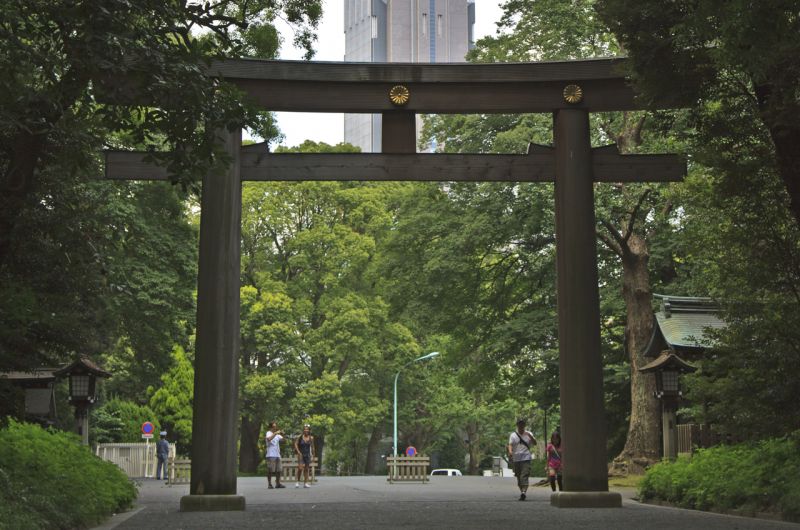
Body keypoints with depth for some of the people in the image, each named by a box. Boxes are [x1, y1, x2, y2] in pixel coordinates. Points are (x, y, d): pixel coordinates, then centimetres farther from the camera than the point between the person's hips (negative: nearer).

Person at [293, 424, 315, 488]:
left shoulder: (311, 438, -1)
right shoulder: (300, 437, -7)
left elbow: (312, 447, 7)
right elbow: (296, 444, -2)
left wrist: (313, 455, 9)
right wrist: (298, 452, -11)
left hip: (307, 455, 3)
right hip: (301, 454, -3)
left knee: (306, 469, 5)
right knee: (300, 468, -15)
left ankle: (305, 483, 8)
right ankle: (297, 481, -2)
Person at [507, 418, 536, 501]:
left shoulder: (528, 434, 9)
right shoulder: (513, 435, 9)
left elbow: (535, 443, 0)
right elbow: (510, 444, -2)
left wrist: (529, 436, -16)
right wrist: (510, 451, -22)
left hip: (526, 458, -2)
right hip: (516, 459, 2)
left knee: (525, 475, -16)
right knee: (518, 476, 8)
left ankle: (524, 492, -26)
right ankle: (521, 491, 21)